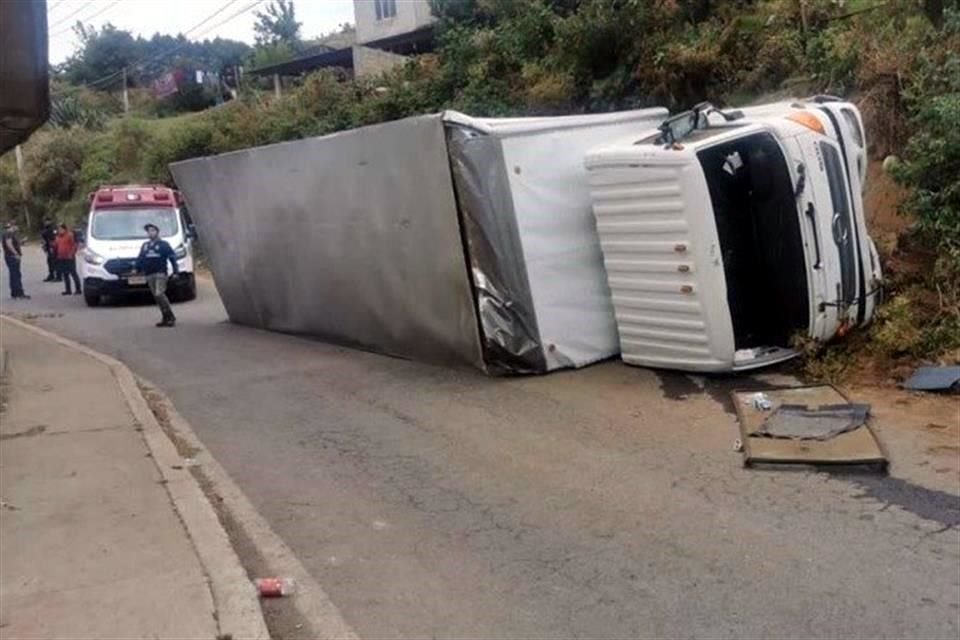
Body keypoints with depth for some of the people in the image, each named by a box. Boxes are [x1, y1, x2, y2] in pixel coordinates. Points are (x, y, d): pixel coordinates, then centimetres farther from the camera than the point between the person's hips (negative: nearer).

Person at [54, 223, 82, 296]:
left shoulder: (69, 235, -7)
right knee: (65, 275, 9)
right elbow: (57, 246, 22)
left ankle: (78, 290, -2)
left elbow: (74, 245, -11)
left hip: (69, 258, -7)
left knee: (73, 273, -5)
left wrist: (71, 254, -17)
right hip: (61, 258, 7)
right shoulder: (58, 237, 14)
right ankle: (68, 290, 15)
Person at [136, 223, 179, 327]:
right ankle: (166, 318, 9)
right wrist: (138, 269, 14)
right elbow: (140, 259, 21)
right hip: (149, 275, 6)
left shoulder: (164, 244, 2)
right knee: (156, 296, 4)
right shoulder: (145, 245, 17)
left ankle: (171, 317, -15)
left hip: (160, 273, -6)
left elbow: (172, 257, -3)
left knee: (159, 294, -19)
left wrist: (175, 271, -9)